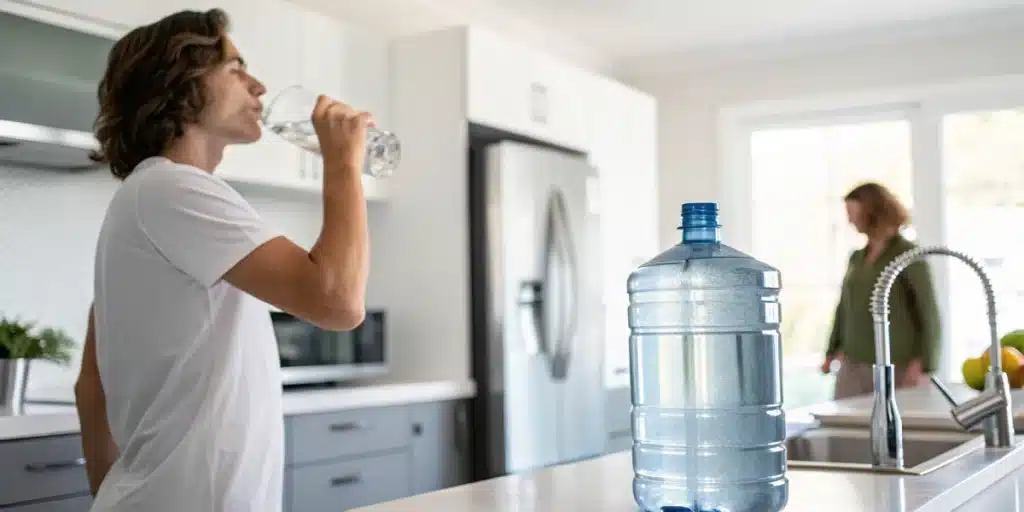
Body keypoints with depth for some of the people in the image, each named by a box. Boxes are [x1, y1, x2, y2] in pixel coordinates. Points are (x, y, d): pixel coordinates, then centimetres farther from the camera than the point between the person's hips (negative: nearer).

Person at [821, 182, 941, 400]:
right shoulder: (856, 258, 14)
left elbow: (929, 313, -7)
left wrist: (923, 365, -14)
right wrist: (832, 350, 14)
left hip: (898, 368, -5)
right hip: (853, 367, 5)